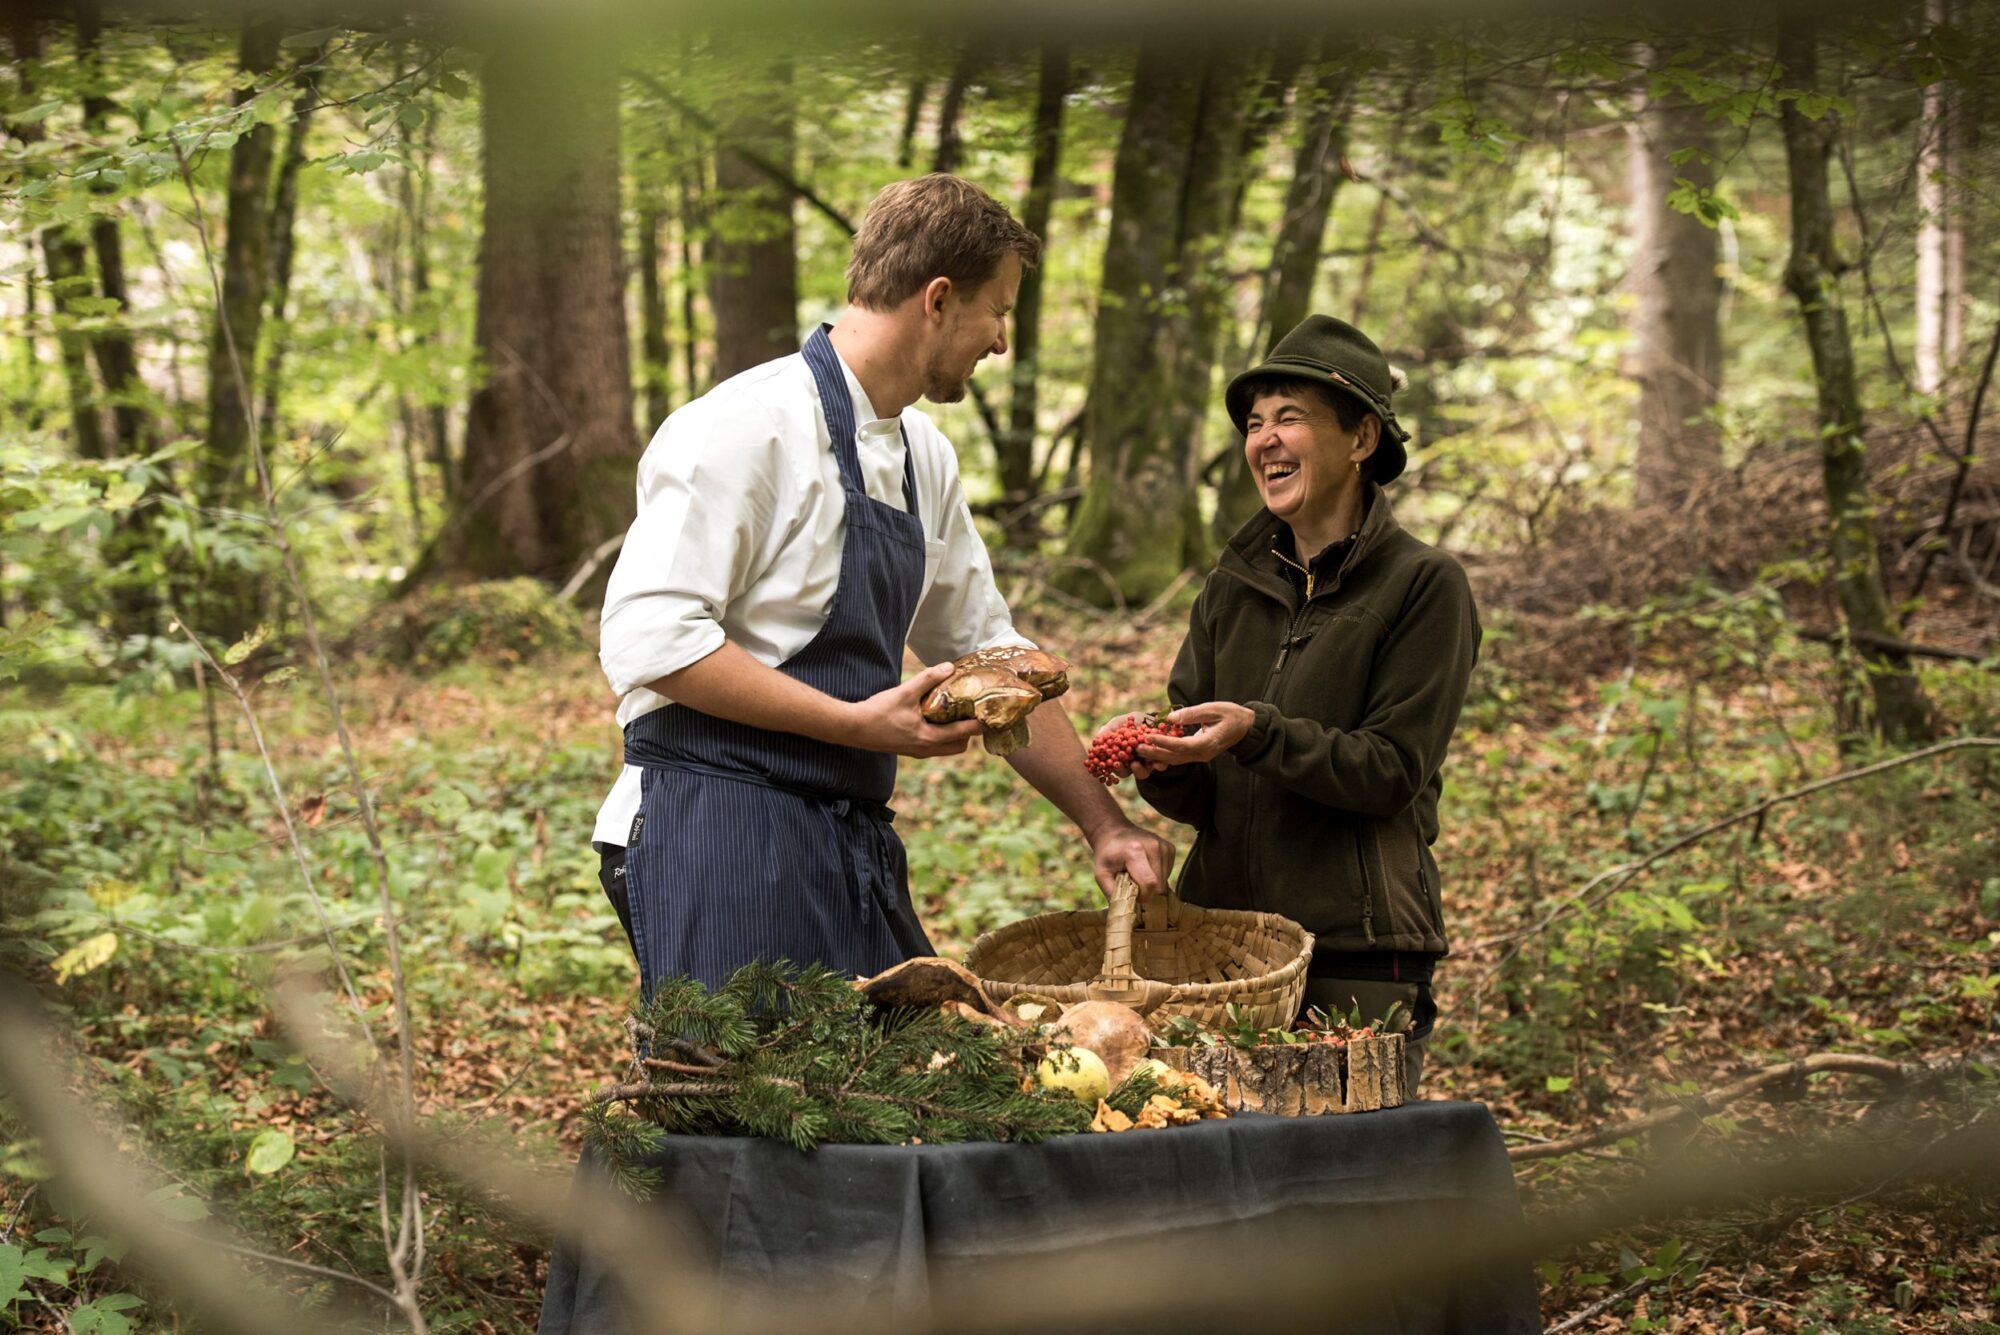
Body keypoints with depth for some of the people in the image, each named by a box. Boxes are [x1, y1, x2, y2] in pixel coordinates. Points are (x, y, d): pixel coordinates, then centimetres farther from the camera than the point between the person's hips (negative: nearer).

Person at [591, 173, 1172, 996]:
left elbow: (989, 655, 23)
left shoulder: (923, 457, 15)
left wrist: (1102, 822, 17)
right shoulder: (751, 427, -13)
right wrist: (857, 723, -19)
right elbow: (647, 637, -20)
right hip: (720, 833, -8)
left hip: (854, 848, 8)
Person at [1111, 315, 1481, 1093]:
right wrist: (1160, 769, -13)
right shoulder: (1234, 586, 12)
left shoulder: (1423, 585, -3)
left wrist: (1257, 732, -22)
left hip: (1358, 960, -5)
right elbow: (1200, 795, 9)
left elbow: (1393, 771, -10)